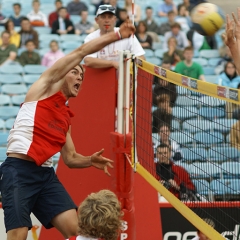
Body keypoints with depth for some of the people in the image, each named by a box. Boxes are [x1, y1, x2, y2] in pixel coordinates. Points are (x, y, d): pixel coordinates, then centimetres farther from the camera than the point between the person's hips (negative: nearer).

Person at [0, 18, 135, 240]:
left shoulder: (66, 116, 23)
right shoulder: (45, 87, 6)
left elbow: (70, 158, 24)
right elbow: (80, 52, 2)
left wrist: (90, 160, 3)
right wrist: (117, 35, 4)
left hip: (45, 174, 7)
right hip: (19, 171, -7)